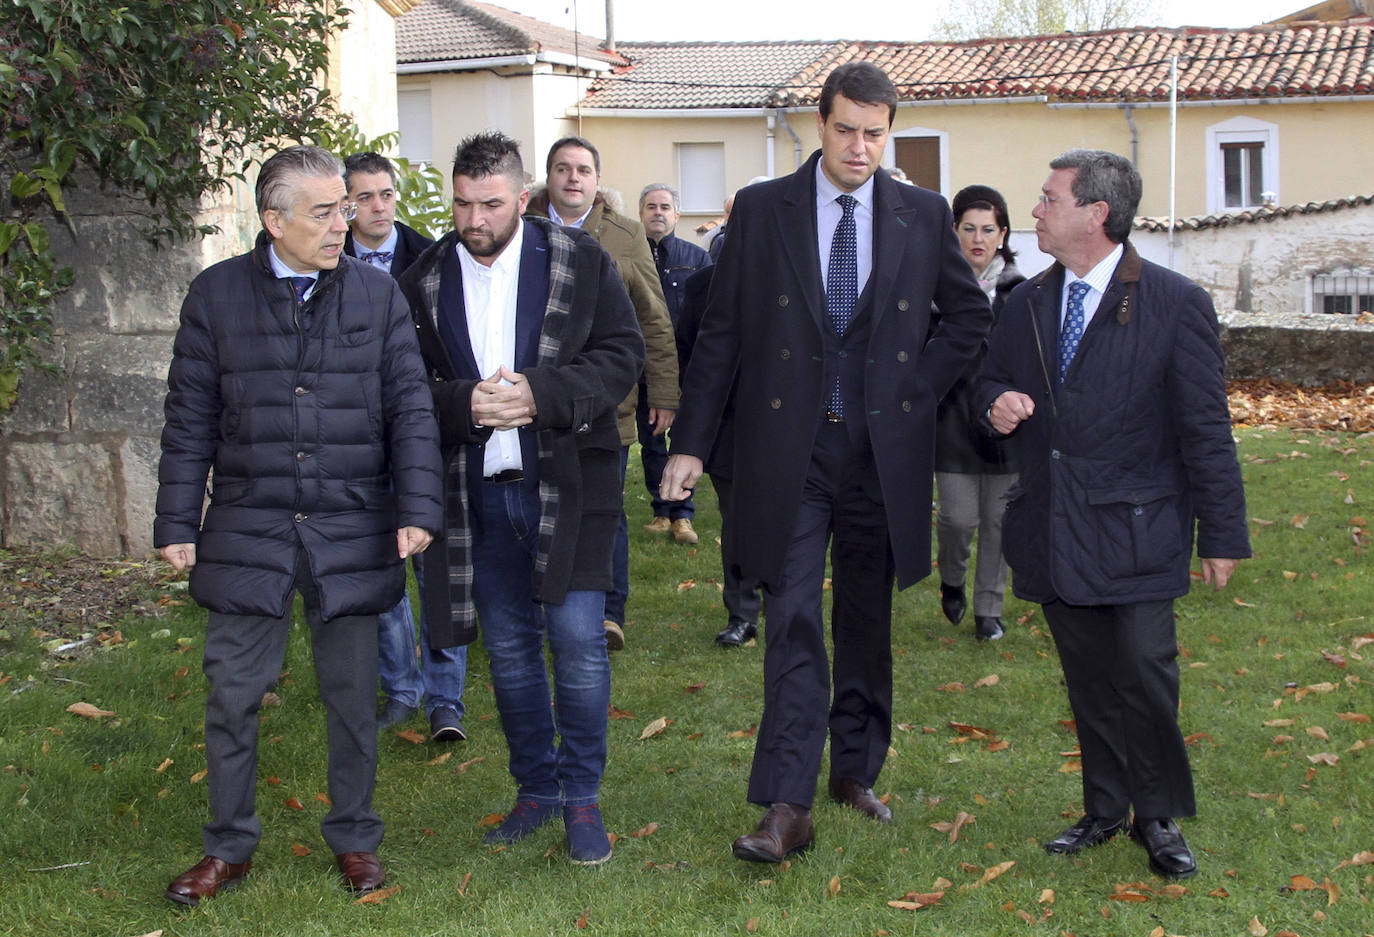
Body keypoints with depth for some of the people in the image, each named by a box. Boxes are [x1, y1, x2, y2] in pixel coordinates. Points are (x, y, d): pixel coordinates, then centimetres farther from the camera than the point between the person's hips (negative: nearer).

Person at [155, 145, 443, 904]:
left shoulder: (376, 294, 2)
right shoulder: (216, 295, 1)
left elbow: (411, 409, 1)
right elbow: (189, 421, 3)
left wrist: (418, 509, -8)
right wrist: (176, 523, 1)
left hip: (351, 532, 0)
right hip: (248, 531, 0)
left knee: (352, 695, 10)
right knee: (232, 693, 5)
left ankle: (354, 838, 27)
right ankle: (229, 848, 22)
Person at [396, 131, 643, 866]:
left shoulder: (581, 261, -2)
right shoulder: (425, 281, 4)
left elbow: (622, 353, -4)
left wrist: (542, 392, -17)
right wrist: (463, 404, -16)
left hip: (567, 484, -3)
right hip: (477, 494, 3)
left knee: (577, 638, -8)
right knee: (509, 648, 11)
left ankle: (581, 796, 9)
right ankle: (536, 788, 28)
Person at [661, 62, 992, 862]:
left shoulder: (924, 215, 4)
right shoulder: (761, 210, 0)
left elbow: (970, 314, 15)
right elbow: (722, 332, 2)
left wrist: (919, 389, 2)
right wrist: (692, 442, -2)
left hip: (883, 451, 2)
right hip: (789, 450, -2)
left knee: (869, 623, 13)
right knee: (794, 624, -7)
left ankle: (857, 773, 28)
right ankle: (787, 809, -6)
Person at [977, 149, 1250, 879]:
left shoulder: (1176, 303, -8)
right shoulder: (1027, 302, 8)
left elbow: (1205, 428, -6)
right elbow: (992, 380, 22)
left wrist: (1221, 533, -5)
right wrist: (997, 404, -4)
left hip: (1135, 529, -5)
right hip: (1054, 530, 5)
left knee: (1144, 675, -3)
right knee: (1088, 680, 12)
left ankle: (1159, 818, 16)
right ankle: (1105, 809, 26)